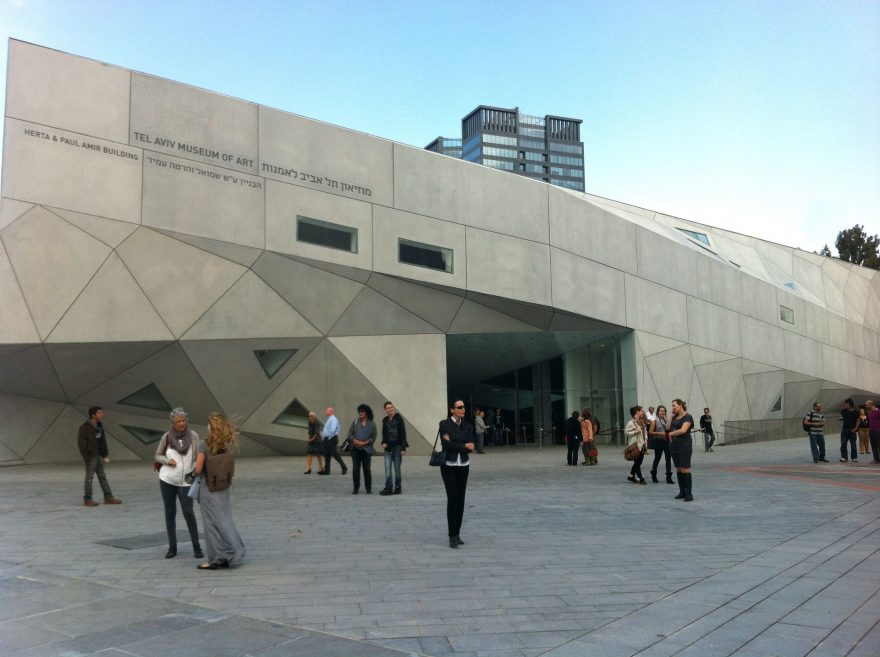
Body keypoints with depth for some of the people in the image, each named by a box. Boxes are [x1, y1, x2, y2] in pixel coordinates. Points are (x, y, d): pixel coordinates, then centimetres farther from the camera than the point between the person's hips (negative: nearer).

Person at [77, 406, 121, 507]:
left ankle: (108, 498, 12)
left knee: (102, 476, 9)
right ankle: (87, 500, 11)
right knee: (89, 477, 0)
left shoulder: (99, 425, 6)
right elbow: (80, 442, -15)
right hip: (90, 456, -7)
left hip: (98, 456, 7)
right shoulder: (85, 427, -15)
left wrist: (105, 454, 10)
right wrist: (86, 457, -17)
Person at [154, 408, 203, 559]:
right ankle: (172, 547, 18)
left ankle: (196, 547, 2)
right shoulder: (167, 436, -3)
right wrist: (167, 461, -14)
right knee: (170, 513, 6)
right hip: (167, 479, 1)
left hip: (185, 481, -1)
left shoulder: (193, 435, -6)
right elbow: (157, 456, 5)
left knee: (188, 513, -9)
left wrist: (195, 472, -20)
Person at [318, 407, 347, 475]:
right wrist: (323, 438, 15)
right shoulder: (328, 420, 18)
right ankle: (326, 470, 12)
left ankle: (344, 468, 1)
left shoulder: (333, 419, -13)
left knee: (335, 454, -7)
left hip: (331, 439, -10)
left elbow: (333, 430, -23)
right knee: (327, 455, 9)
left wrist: (328, 437, -18)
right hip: (327, 440, 10)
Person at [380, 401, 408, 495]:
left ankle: (397, 488, 13)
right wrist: (383, 443, 1)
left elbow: (403, 433, -7)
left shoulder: (399, 418, -5)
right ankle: (388, 488, -3)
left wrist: (403, 448, -12)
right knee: (387, 468, -4)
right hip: (388, 447, 4)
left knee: (397, 468, 4)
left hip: (397, 446, -4)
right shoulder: (385, 420, 9)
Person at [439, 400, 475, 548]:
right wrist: (464, 445, -13)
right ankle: (452, 536, -6)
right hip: (448, 465, -4)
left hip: (463, 466, 4)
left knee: (461, 500, 5)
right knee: (452, 498, -10)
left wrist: (453, 443, -13)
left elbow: (470, 447, -5)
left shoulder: (467, 426, 6)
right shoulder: (444, 424, -6)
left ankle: (457, 534, 15)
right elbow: (446, 445, -18)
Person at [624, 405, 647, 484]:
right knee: (637, 462, -3)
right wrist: (635, 432, -22)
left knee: (639, 462, 13)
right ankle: (640, 479, 2)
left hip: (641, 445, 9)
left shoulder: (641, 421, 14)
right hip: (635, 445, -9)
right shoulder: (631, 422, -13)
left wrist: (645, 442, 14)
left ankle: (631, 477, 27)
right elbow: (626, 432, -16)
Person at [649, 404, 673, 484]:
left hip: (667, 441, 4)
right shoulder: (655, 420, -4)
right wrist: (660, 433, -16)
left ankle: (669, 477, 0)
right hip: (659, 441, -4)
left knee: (668, 458, -3)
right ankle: (653, 475, 26)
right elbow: (650, 432, -8)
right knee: (657, 458, 8)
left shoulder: (666, 419, 10)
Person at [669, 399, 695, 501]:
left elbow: (683, 430, -21)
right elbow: (668, 428, 9)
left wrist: (671, 433, -6)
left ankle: (688, 494, -2)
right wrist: (671, 416, 5)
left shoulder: (687, 417, -10)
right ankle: (682, 492, 18)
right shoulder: (675, 417, 13)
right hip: (674, 445, 8)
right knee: (678, 469, 10)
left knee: (685, 470, -7)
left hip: (684, 446, -8)